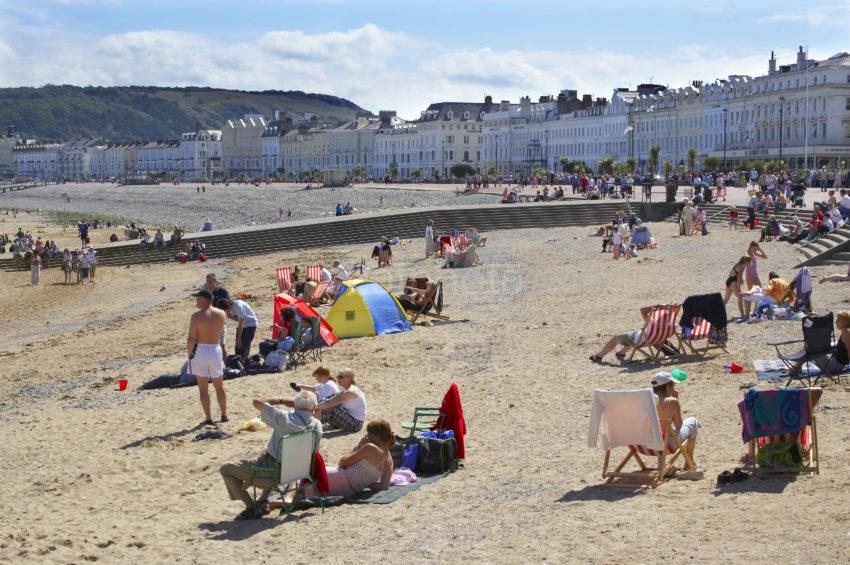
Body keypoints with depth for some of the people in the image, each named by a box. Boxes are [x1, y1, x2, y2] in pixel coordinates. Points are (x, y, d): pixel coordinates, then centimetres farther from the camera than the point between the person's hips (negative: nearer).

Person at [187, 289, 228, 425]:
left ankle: (208, 419, 6)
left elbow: (191, 339, -14)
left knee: (203, 388, 5)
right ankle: (224, 415, 24)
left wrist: (189, 355, -1)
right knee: (219, 386, 18)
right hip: (215, 349, 4)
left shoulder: (196, 316, -13)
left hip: (200, 350, -4)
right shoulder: (221, 314, -1)